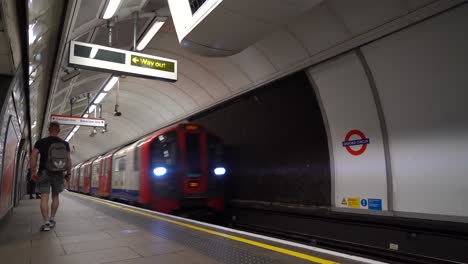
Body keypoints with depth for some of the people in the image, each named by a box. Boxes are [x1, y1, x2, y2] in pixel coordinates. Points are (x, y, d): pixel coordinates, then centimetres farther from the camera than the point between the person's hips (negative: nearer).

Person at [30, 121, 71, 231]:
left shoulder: (41, 142, -1)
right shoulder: (65, 144, 4)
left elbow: (33, 157, -8)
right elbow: (69, 160, 2)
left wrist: (33, 172, -5)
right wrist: (68, 173, 8)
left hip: (44, 173, -2)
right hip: (58, 174, 2)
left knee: (44, 197, -1)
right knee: (55, 196, 15)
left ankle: (46, 222, -7)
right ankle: (52, 219, 20)